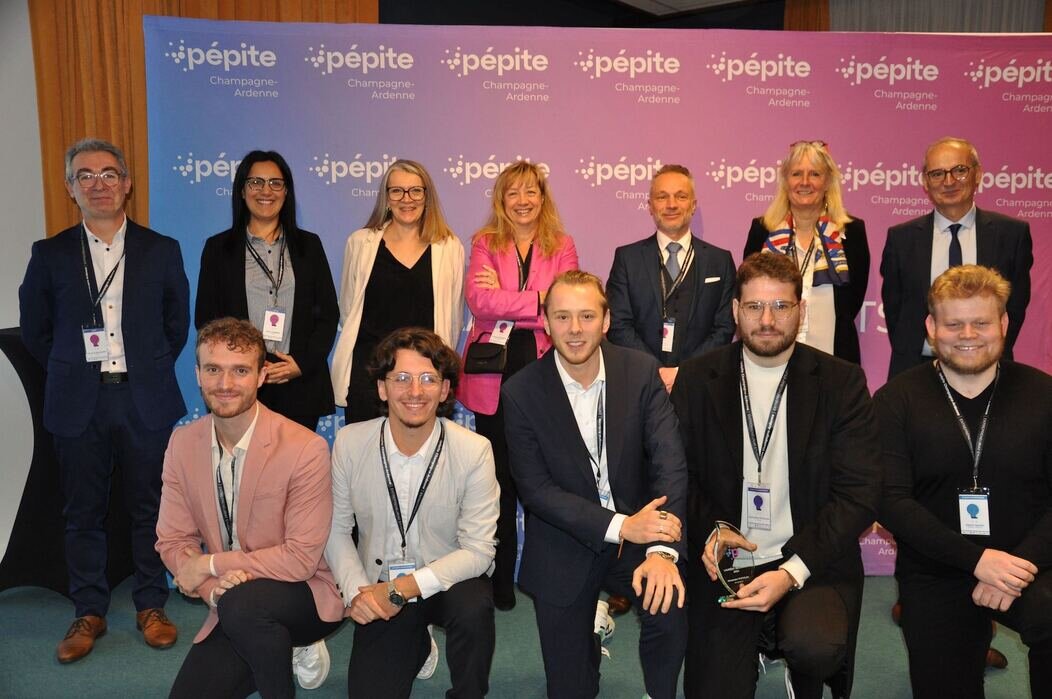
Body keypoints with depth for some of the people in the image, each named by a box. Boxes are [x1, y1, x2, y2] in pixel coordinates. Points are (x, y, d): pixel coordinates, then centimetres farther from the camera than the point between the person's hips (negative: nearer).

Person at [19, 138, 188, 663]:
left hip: (145, 403, 0)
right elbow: (35, 330, 11)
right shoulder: (50, 255, 4)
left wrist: (148, 370, 8)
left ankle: (150, 606, 22)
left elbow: (177, 324, 10)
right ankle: (88, 613, 23)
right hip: (79, 406, 1)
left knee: (150, 508, 7)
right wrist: (71, 373, 8)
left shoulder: (161, 251, 3)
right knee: (83, 512, 9)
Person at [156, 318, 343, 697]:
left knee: (242, 603, -35)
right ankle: (282, 653, 20)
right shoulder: (182, 443, -1)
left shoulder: (306, 449, -20)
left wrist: (211, 564, -14)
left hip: (304, 595, -6)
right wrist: (213, 588, -18)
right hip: (231, 608, 6)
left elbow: (302, 558, -20)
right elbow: (172, 541, 1)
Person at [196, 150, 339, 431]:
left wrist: (303, 364, -6)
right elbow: (205, 319, 4)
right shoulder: (218, 247, 7)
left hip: (300, 386, 1)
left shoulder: (308, 244, 11)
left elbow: (329, 313, 8)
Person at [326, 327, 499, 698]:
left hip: (448, 580, -2)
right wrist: (356, 590, -14)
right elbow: (337, 529, 1)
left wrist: (401, 589, -22)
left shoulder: (474, 451, -17)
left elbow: (477, 550, -16)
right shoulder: (349, 442, -10)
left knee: (474, 608, -33)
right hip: (378, 589, 2)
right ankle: (417, 646, 27)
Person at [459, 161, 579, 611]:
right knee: (499, 481, 7)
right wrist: (538, 301, -13)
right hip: (493, 375, 0)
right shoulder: (485, 243, 7)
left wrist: (503, 299, -10)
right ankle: (500, 582, 19)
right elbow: (479, 300, -10)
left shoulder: (562, 247, 9)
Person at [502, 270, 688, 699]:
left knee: (670, 606, -28)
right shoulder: (521, 393, -12)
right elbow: (535, 489, -14)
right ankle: (588, 639, 41)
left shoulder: (642, 372, -8)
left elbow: (669, 463, -15)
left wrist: (662, 549, -30)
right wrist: (619, 526, -24)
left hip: (638, 534, 1)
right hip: (564, 550, 0)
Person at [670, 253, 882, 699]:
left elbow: (860, 493, -9)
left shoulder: (842, 382, -3)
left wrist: (791, 572, -20)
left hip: (813, 563, -1)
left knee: (815, 647, -28)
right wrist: (709, 532, -16)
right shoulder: (697, 380, 1)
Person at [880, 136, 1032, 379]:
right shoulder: (901, 238, 0)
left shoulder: (1012, 233, 0)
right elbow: (893, 307, 5)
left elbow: (1016, 305, 4)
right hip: (916, 370, 0)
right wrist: (908, 358, -2)